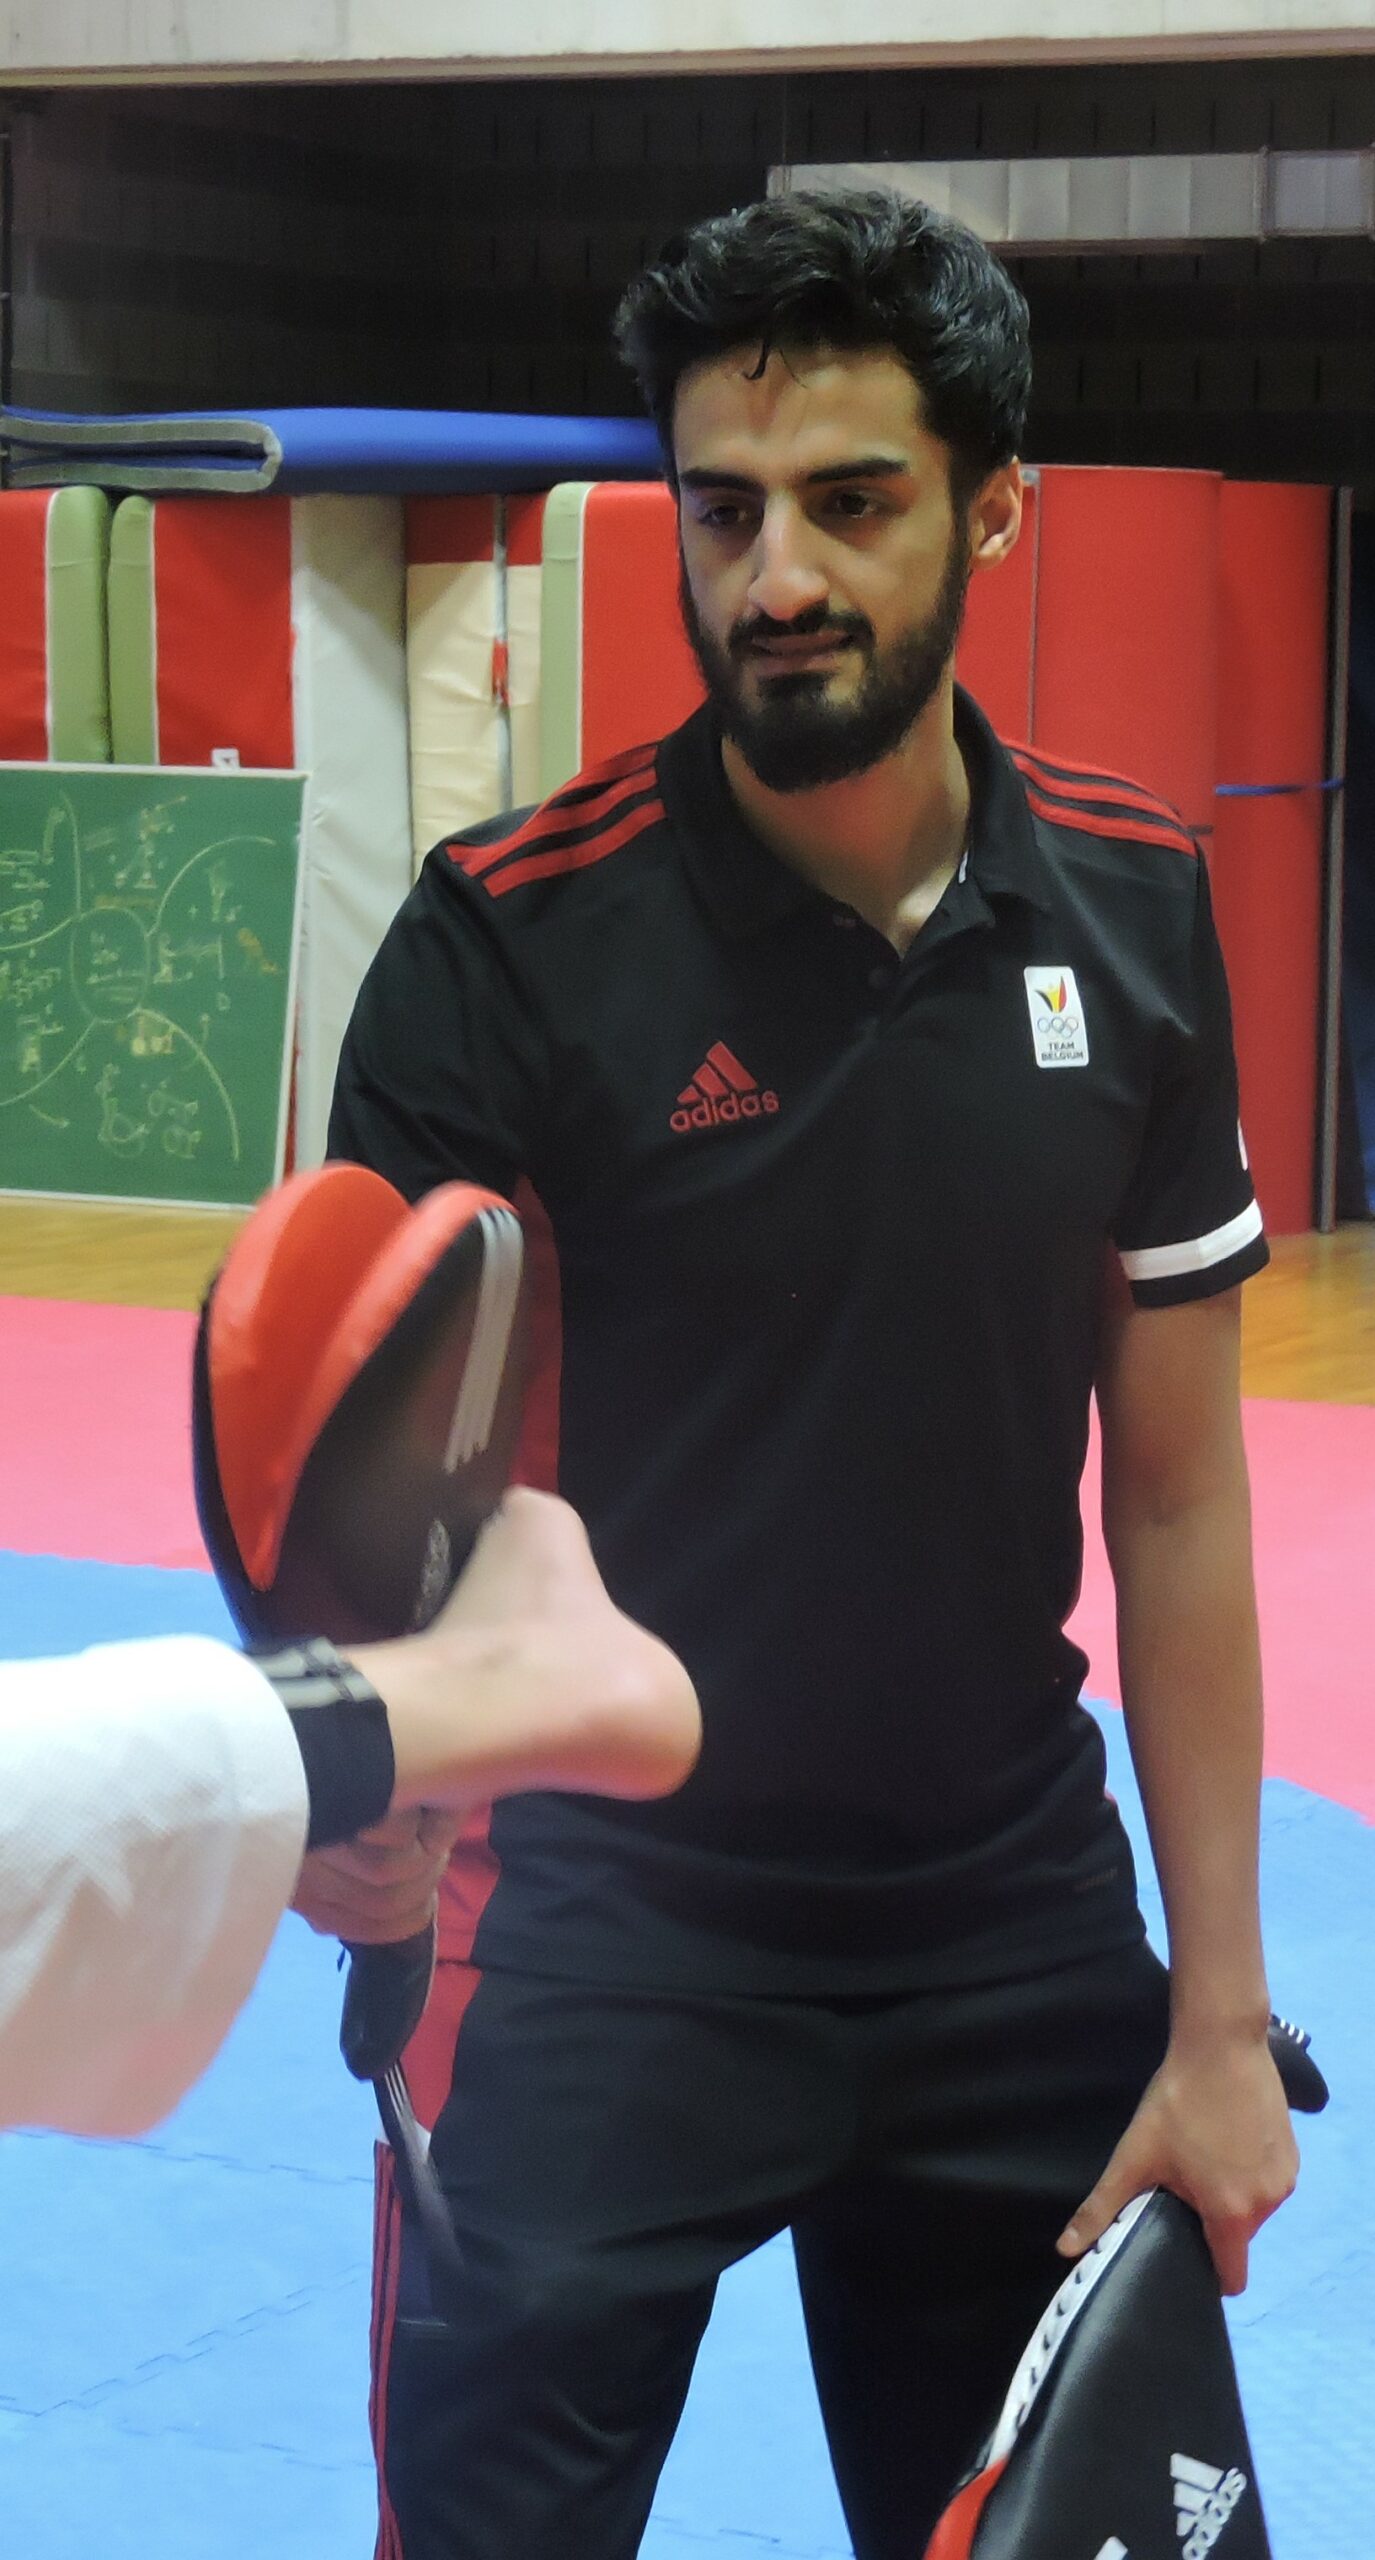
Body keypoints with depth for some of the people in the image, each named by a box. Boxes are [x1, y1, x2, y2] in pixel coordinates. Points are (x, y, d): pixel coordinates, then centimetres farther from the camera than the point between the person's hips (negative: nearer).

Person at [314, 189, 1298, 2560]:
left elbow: (1176, 1492, 3)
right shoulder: (514, 930, -14)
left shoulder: (1133, 908, -3)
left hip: (1022, 1923, 4)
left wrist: (1220, 2015, 2)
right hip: (610, 1926, -3)